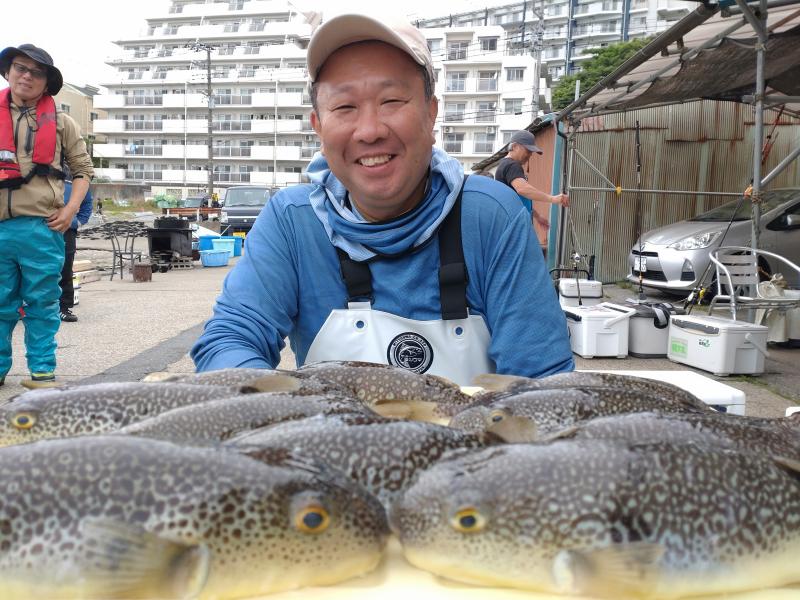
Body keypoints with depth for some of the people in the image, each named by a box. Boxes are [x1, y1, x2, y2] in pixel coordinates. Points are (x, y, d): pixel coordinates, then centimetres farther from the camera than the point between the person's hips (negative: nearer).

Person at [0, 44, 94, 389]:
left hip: (42, 227, -1)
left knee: (42, 303, 4)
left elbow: (83, 169, 12)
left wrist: (70, 209, -1)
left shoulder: (60, 122, 9)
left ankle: (42, 371, 11)